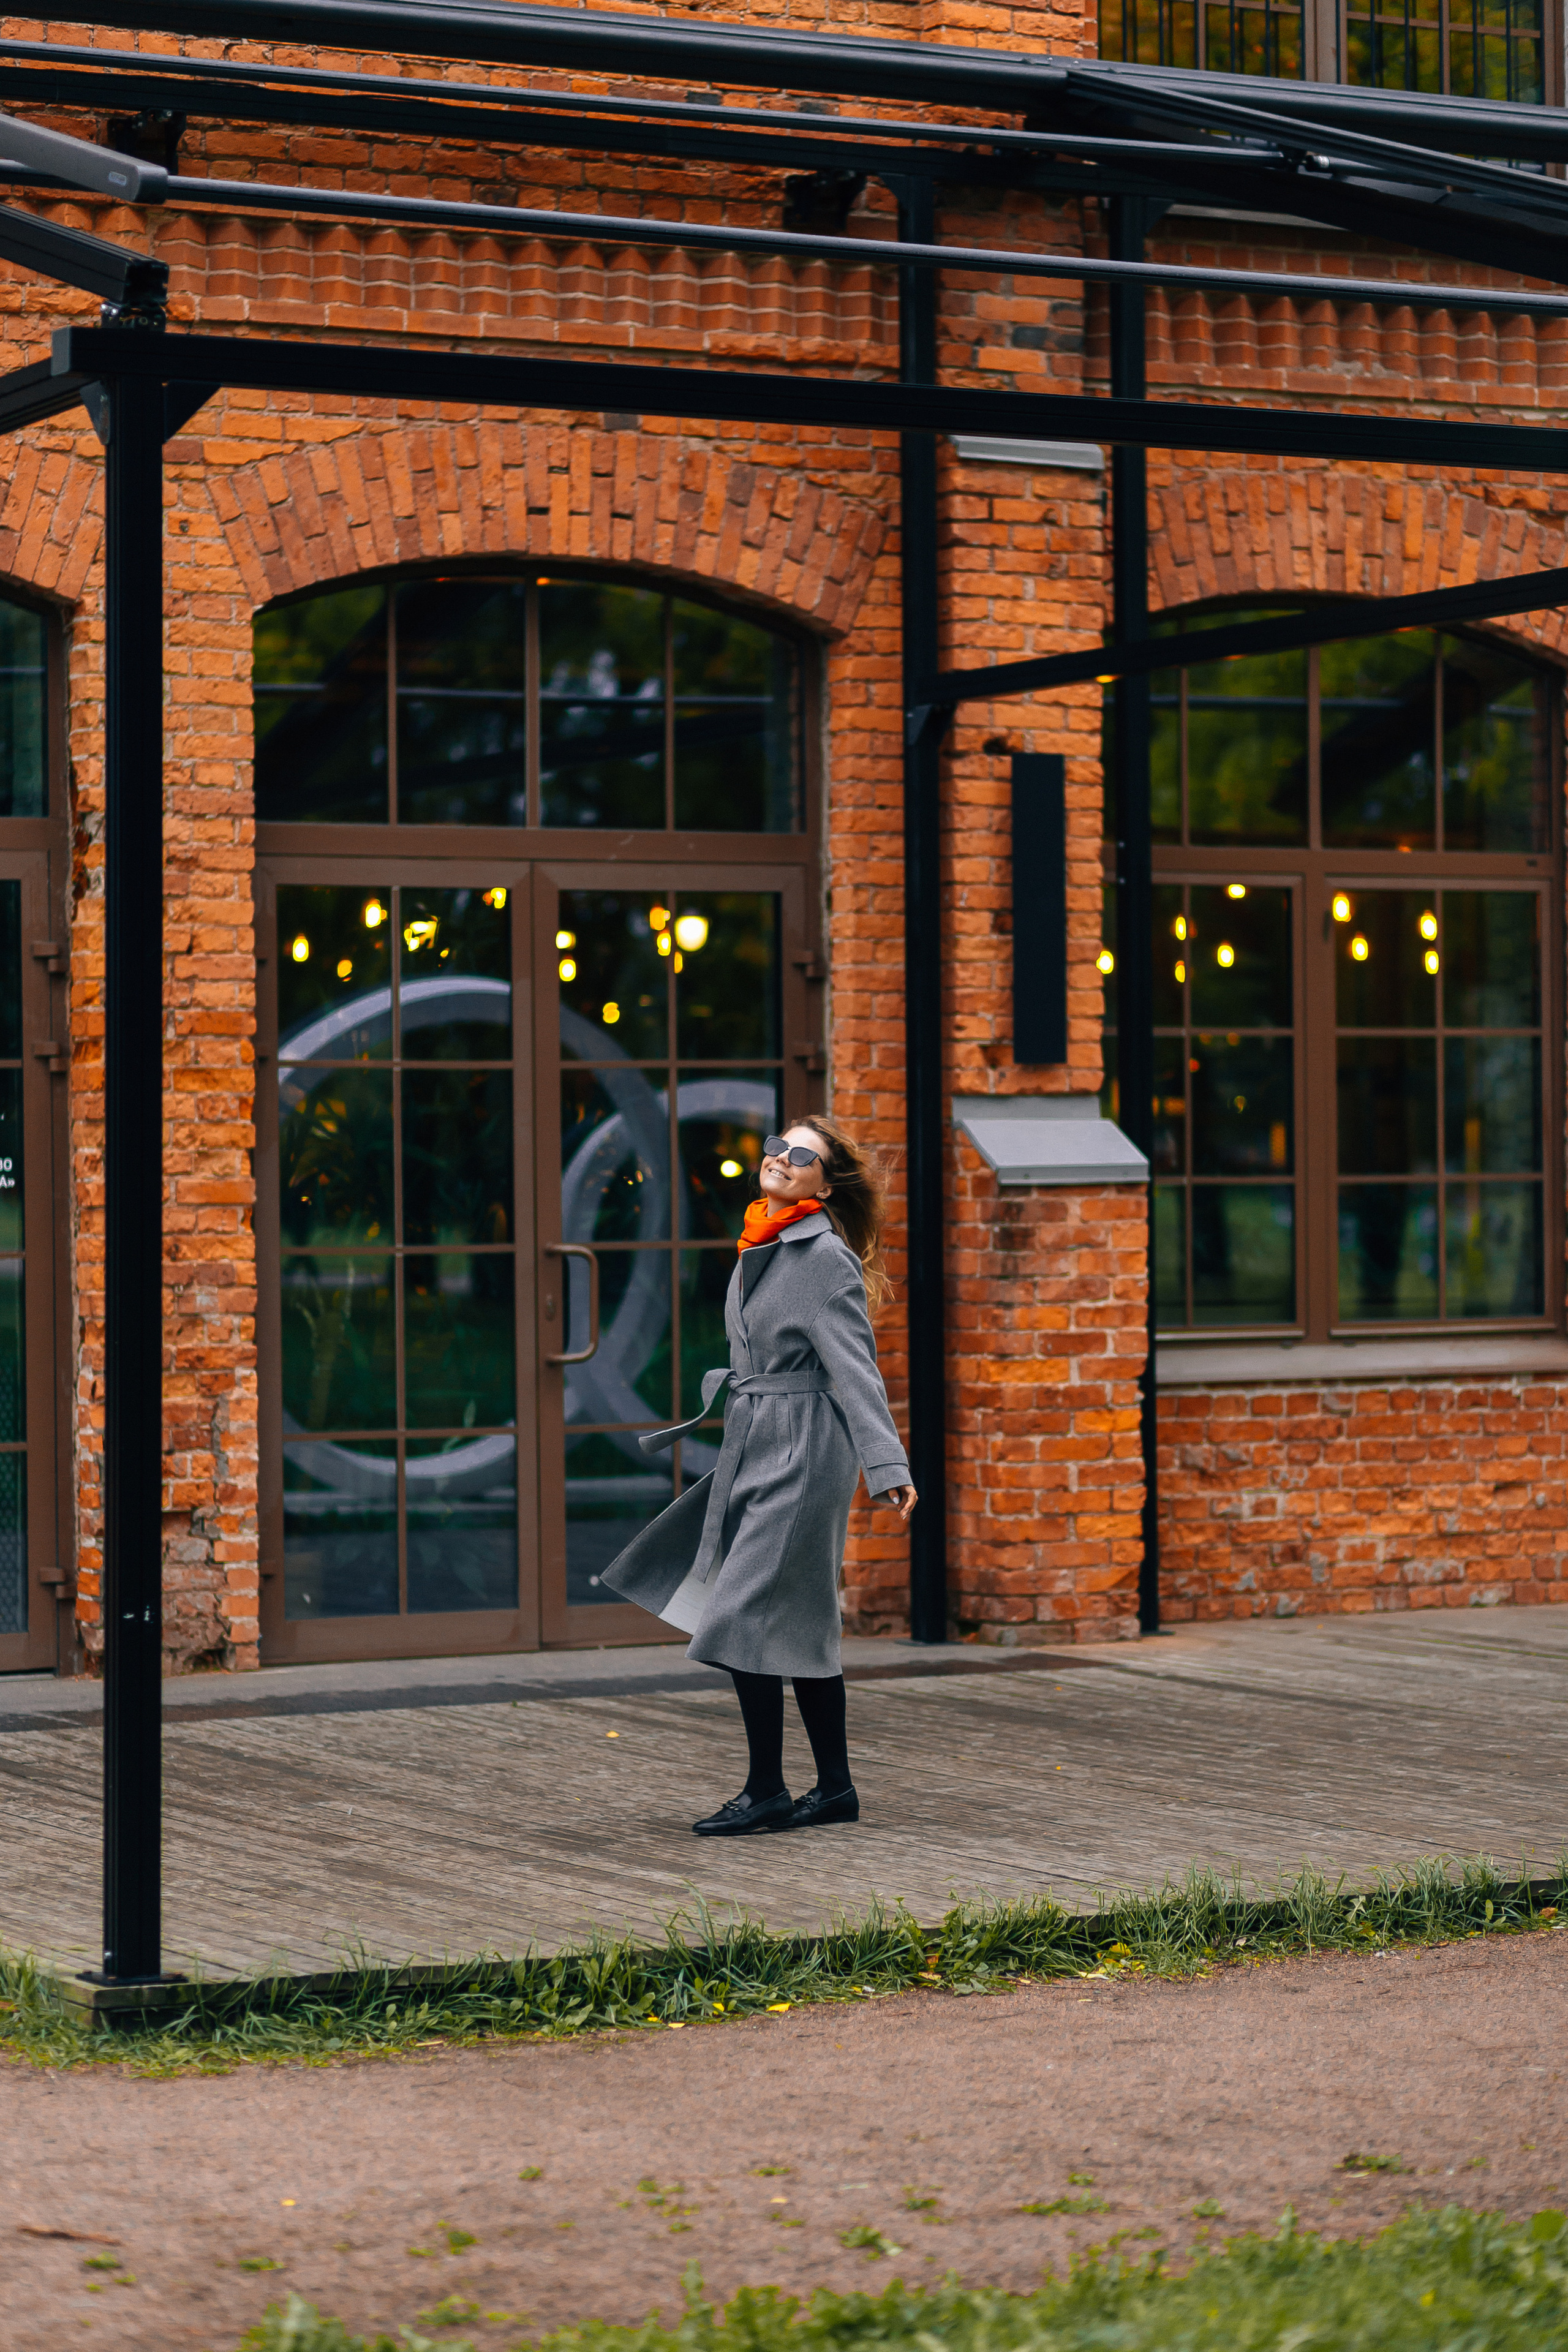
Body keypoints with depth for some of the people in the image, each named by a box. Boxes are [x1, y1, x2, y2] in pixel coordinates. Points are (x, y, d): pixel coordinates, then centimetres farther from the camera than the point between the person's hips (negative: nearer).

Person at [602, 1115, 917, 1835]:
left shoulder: (827, 1257, -12)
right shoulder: (758, 1249, 12)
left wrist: (887, 1466, -26)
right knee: (803, 1627, 11)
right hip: (754, 1450, 9)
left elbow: (855, 1369, -19)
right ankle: (835, 1789, 17)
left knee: (747, 1619, -10)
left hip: (803, 1453, -9)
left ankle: (766, 1791, -2)